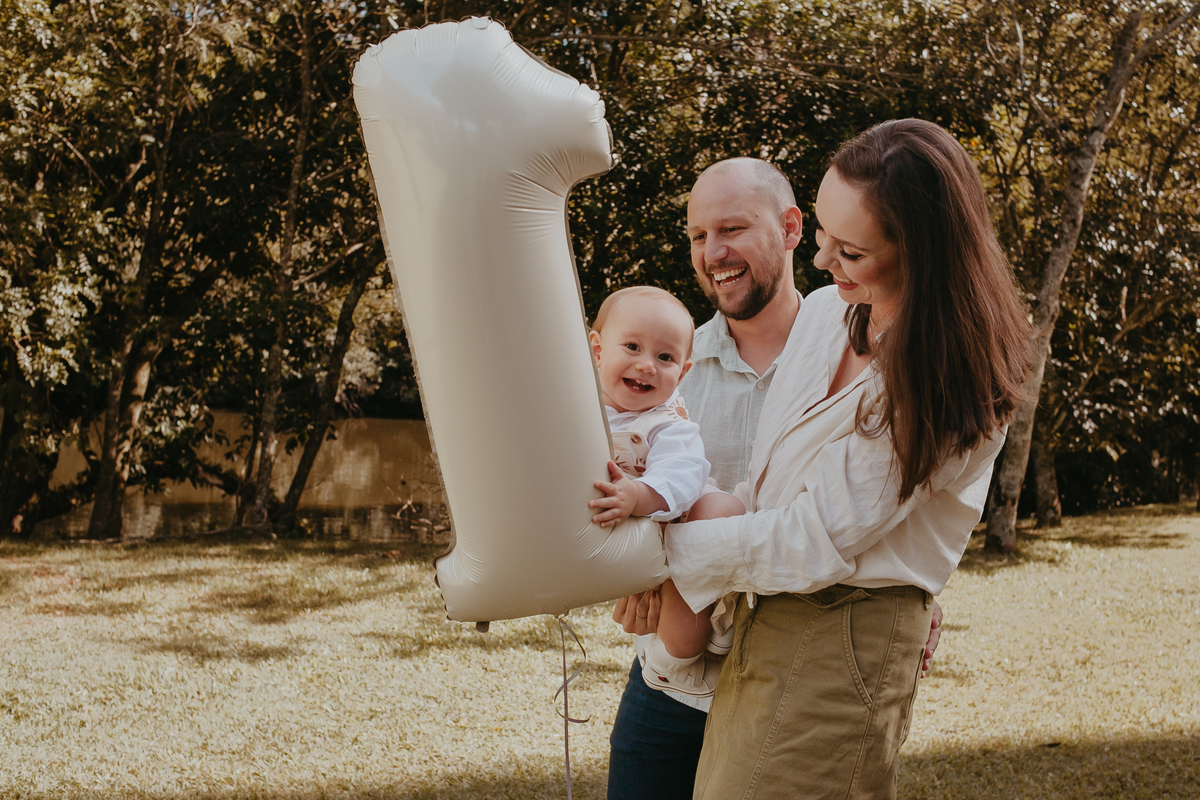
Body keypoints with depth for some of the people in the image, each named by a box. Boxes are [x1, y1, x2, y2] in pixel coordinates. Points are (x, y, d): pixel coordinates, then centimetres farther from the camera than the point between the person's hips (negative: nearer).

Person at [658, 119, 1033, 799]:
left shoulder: (947, 385, -19)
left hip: (843, 644, -7)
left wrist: (655, 546, -14)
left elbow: (816, 541, -19)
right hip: (763, 620, 7)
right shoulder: (825, 313, 5)